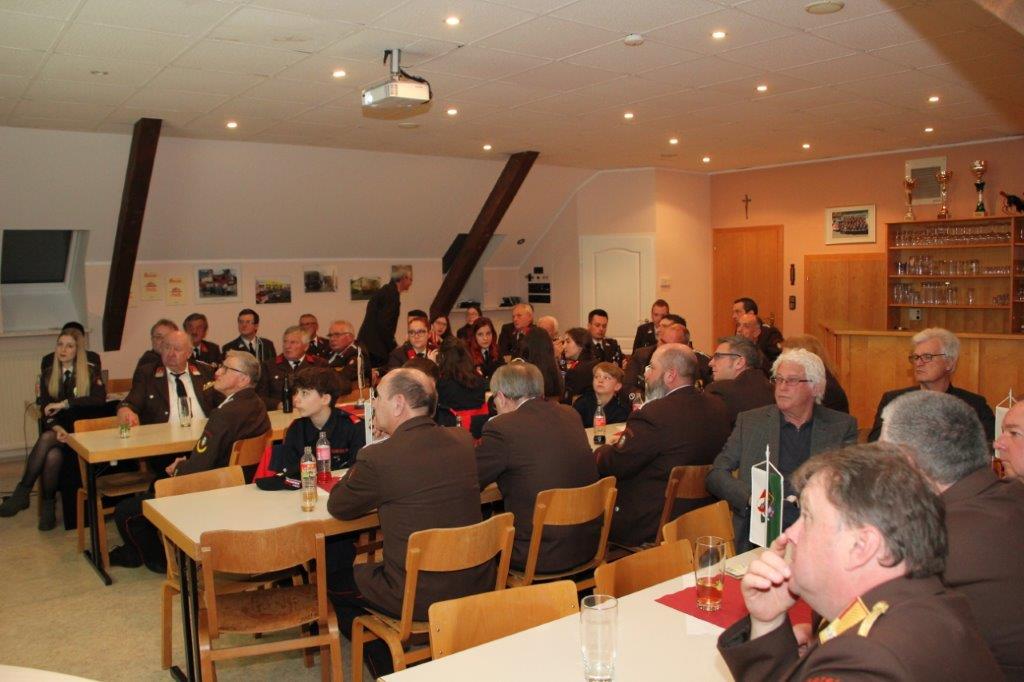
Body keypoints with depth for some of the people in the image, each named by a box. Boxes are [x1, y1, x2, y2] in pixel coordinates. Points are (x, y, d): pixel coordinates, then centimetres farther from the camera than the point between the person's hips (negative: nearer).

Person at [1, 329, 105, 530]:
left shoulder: (91, 372, 2)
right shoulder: (47, 375, 13)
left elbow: (100, 398, -17)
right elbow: (45, 409, 4)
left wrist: (64, 404, -19)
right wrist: (57, 428, -17)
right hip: (57, 431, 3)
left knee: (46, 439, -33)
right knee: (52, 455, -32)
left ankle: (22, 492, -23)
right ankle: (47, 506, -21)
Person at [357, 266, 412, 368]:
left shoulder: (387, 290, 16)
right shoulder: (392, 293, -13)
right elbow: (384, 323, -20)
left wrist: (393, 345, 17)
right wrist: (393, 346, -13)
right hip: (374, 345, -10)